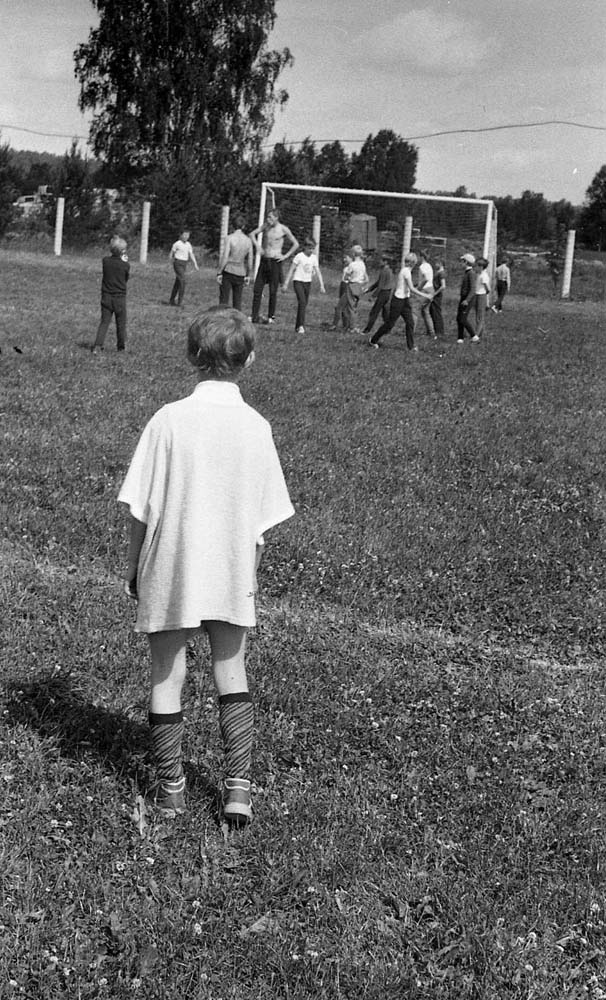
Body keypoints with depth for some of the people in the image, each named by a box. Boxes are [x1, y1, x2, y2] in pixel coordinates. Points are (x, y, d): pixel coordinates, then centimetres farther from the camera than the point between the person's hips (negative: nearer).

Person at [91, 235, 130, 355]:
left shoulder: (105, 261, -4)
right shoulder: (125, 265, -11)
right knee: (121, 323, 12)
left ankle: (97, 345, -12)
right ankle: (121, 347, 22)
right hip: (120, 298, -2)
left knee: (104, 322, 3)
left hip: (106, 297, 2)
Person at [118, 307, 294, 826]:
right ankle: (238, 786, 12)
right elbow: (262, 519, -1)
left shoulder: (169, 419, -12)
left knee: (167, 677, 11)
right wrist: (250, 572, 13)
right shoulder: (257, 426, -7)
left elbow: (141, 509, -8)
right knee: (232, 674, 15)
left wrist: (133, 566, 5)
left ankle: (170, 788, 20)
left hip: (169, 570, -1)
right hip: (231, 573, 2)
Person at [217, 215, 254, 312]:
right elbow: (250, 260, 4)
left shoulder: (230, 238, -11)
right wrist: (248, 276, 14)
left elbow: (224, 257, -15)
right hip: (240, 273, 3)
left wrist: (219, 273, -9)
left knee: (224, 300, 0)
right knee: (237, 301, 10)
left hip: (228, 272, -3)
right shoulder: (248, 240, 0)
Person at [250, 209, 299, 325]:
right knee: (257, 289, -1)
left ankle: (271, 316, 12)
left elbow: (296, 244, 1)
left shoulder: (283, 229, -4)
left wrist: (285, 256, -4)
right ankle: (254, 317, 2)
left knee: (273, 291, 0)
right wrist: (257, 245, -7)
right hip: (264, 260, 4)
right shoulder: (265, 226, 6)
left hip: (275, 262, -4)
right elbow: (253, 234, 10)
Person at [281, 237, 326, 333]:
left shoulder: (314, 258, 5)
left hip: (308, 282, 5)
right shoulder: (299, 257, -8)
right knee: (302, 302, -20)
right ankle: (301, 325, -22)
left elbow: (318, 272, 6)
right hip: (298, 281, -5)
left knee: (304, 304, 6)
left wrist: (322, 285, -1)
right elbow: (291, 270, -5)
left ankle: (297, 327, 14)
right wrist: (286, 284, -7)